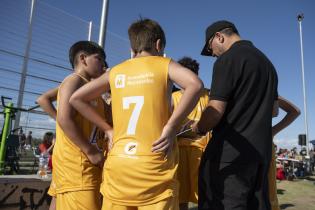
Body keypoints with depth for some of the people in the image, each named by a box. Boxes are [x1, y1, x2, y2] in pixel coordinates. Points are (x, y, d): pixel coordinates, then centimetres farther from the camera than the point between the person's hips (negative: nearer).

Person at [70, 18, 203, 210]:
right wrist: (171, 127, -13)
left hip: (118, 163, 4)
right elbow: (195, 85, -17)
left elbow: (76, 99, 14)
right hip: (154, 164, -3)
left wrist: (107, 129, 13)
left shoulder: (116, 71, 12)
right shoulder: (164, 64, 2)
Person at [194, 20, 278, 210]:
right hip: (262, 150, 9)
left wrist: (198, 128, 1)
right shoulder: (266, 61, 17)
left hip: (231, 151, -9)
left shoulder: (227, 59, -9)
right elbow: (273, 108, 23)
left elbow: (216, 111, -16)